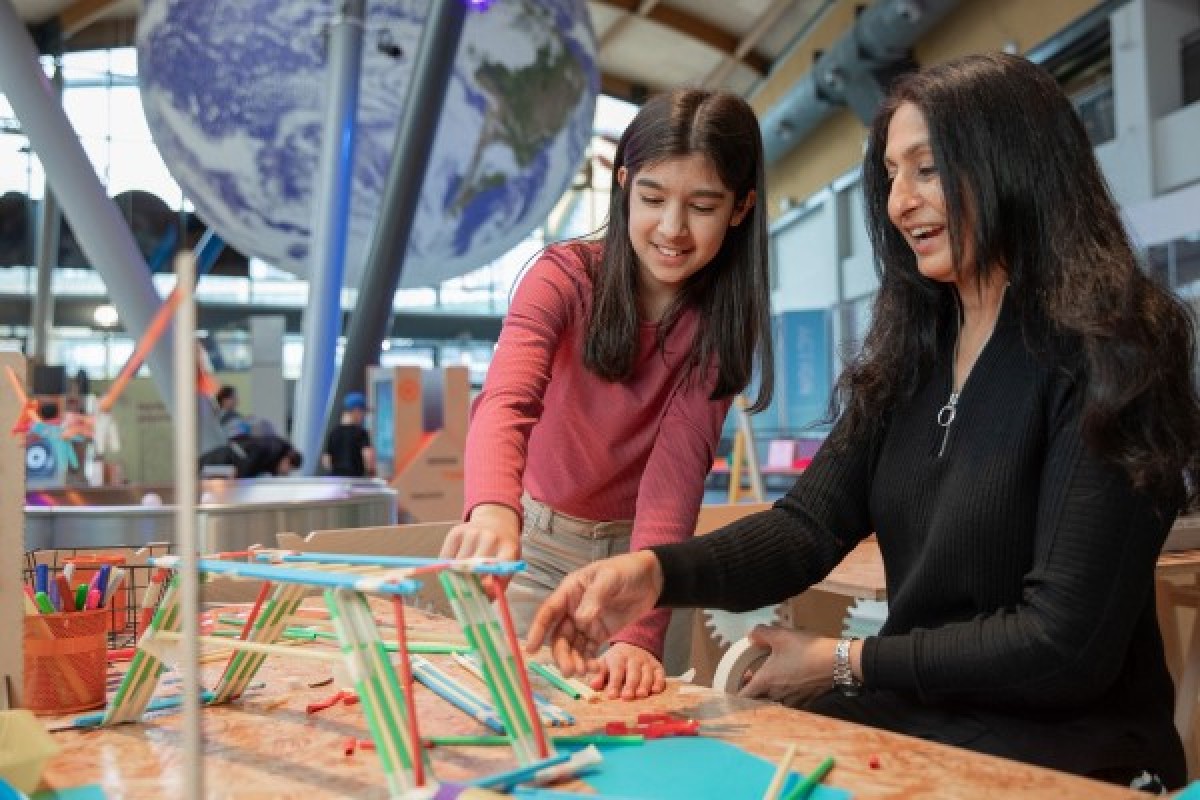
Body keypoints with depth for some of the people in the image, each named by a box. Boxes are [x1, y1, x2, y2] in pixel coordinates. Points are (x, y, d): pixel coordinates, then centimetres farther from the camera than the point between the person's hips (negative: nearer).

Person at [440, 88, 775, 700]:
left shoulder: (724, 319, -14)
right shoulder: (565, 276, -20)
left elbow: (677, 467, -24)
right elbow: (505, 402, -37)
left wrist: (641, 631, -36)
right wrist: (493, 508, -59)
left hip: (641, 551, 1)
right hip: (538, 541, -1)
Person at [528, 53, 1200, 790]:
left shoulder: (1106, 355, -15)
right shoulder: (910, 355, 6)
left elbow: (1065, 644, -19)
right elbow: (810, 526, -5)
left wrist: (844, 664, -12)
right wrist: (655, 572, -22)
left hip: (1061, 753, -5)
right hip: (911, 723, 5)